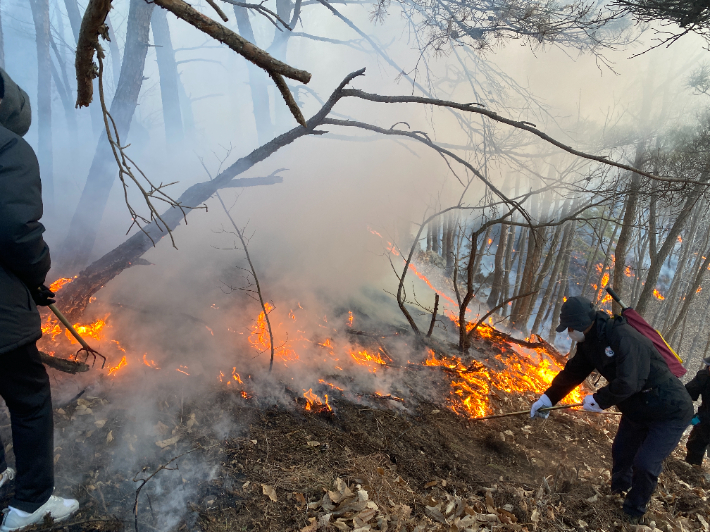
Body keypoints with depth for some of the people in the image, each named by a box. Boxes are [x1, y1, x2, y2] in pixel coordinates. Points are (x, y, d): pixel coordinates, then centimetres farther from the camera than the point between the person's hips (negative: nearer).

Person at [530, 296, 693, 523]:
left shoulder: (623, 337, -34)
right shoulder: (590, 342, -5)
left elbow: (628, 383, -40)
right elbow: (572, 372, 3)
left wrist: (599, 399, -25)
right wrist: (548, 397, 0)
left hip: (670, 411, -8)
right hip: (636, 409, 9)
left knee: (644, 464, -9)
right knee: (621, 451, 19)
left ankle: (633, 513, 15)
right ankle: (619, 489, 47)